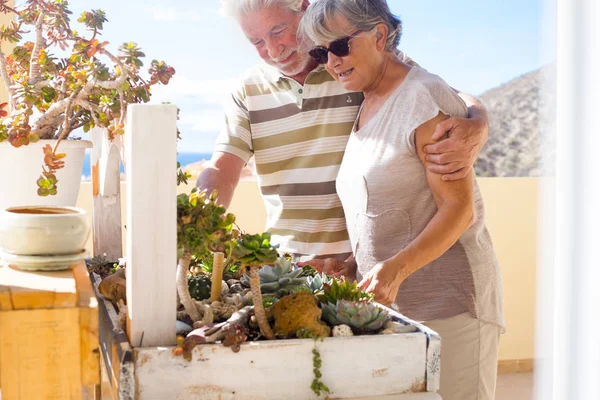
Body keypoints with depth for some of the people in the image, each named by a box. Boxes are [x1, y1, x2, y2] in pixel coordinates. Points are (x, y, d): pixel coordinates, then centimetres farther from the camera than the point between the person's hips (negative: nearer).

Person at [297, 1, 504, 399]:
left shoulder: (425, 98, -11)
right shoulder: (366, 106, 15)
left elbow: (458, 209, -16)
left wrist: (397, 268, -28)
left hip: (446, 301, -7)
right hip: (388, 299, 8)